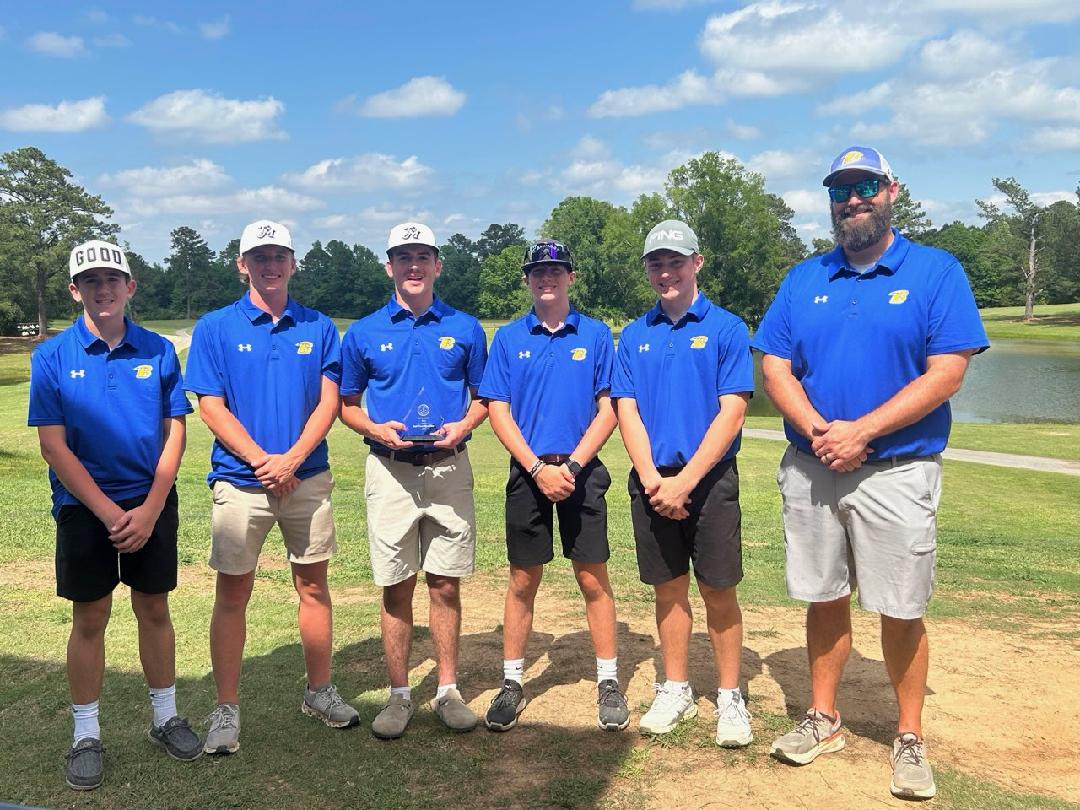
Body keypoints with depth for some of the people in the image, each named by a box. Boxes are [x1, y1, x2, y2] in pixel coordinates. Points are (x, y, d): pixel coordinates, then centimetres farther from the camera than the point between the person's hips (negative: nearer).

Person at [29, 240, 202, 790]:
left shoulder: (159, 351, -1)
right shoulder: (52, 356, -5)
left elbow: (175, 432, 0)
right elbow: (53, 445, -7)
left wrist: (149, 509, -9)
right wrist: (109, 513, -13)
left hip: (151, 503, 1)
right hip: (84, 507, -1)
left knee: (154, 610, 11)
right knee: (89, 619, 8)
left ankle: (165, 718, 27)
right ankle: (86, 736, 22)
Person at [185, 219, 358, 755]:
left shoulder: (318, 327, 7)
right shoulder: (215, 328, 2)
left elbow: (328, 402, 1)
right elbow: (212, 408, -4)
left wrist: (292, 459, -12)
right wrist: (263, 461, -14)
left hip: (308, 477, 2)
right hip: (239, 480, -2)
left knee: (313, 586, 10)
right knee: (233, 593, 4)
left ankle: (319, 691, 25)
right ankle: (226, 709, 15)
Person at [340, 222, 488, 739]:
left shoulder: (465, 329, 6)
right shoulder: (363, 333, 5)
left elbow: (483, 397, 11)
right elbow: (346, 404, 10)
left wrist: (463, 425, -9)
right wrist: (374, 428, -10)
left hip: (449, 468, 0)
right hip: (390, 470, 0)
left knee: (446, 584, 6)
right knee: (396, 587, 5)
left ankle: (447, 691, 19)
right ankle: (400, 694, 18)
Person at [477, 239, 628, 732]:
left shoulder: (596, 335, 5)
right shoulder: (509, 338, 7)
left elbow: (608, 409, 1)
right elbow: (498, 411, 1)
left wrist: (572, 465, -11)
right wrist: (538, 468, -10)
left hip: (582, 472, -1)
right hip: (527, 473, 1)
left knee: (593, 580, 3)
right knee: (522, 582, 8)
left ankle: (609, 683, 15)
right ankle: (511, 683, 19)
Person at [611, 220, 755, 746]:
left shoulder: (726, 328, -3)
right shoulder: (635, 336, 9)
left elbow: (732, 412, -9)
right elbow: (627, 411, 4)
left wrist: (685, 481, -16)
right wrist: (651, 477, -11)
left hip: (710, 479, -3)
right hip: (651, 481, 3)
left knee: (718, 590, 3)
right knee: (669, 588, 12)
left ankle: (729, 697, 18)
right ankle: (675, 690, 26)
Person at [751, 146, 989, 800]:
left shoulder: (936, 272, -2)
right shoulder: (803, 279, 9)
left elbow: (947, 373, -11)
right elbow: (775, 367, 4)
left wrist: (860, 432, -18)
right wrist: (818, 431, -14)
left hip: (897, 471, -3)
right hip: (811, 470, 3)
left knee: (901, 612, 3)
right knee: (824, 599, 12)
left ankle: (910, 739, 21)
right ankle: (824, 720, 28)